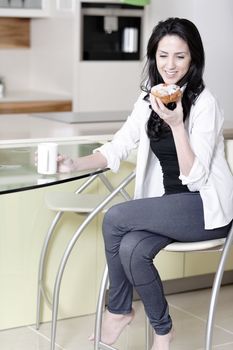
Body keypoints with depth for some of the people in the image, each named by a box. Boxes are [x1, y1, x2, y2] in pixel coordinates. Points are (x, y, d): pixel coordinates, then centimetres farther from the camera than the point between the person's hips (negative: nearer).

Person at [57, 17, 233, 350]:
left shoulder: (204, 103, -15)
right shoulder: (149, 99, 6)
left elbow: (194, 176, -19)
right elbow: (117, 147, 5)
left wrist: (176, 124, -29)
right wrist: (75, 164, -11)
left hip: (205, 208, -6)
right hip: (169, 205, 6)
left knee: (114, 218, -21)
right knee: (131, 250, -24)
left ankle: (119, 310, 0)